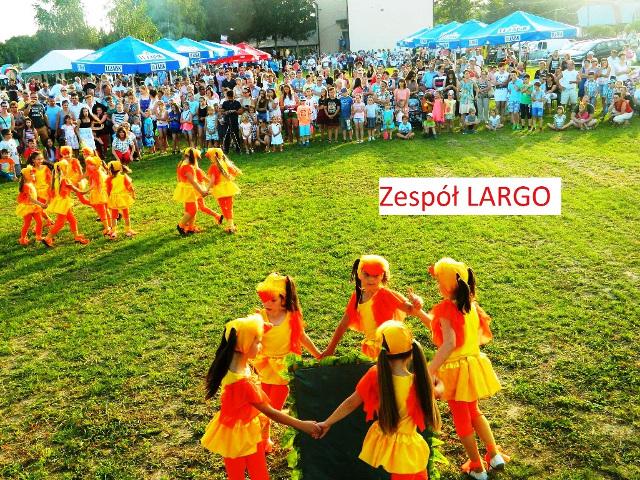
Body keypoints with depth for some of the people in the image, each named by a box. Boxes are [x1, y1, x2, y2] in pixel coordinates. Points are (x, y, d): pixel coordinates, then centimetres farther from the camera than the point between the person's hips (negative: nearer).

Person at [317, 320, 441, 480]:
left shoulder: (375, 375, -17)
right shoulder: (420, 382, -22)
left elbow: (350, 404, -6)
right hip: (407, 450, -2)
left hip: (381, 445, 2)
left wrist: (327, 423, 8)